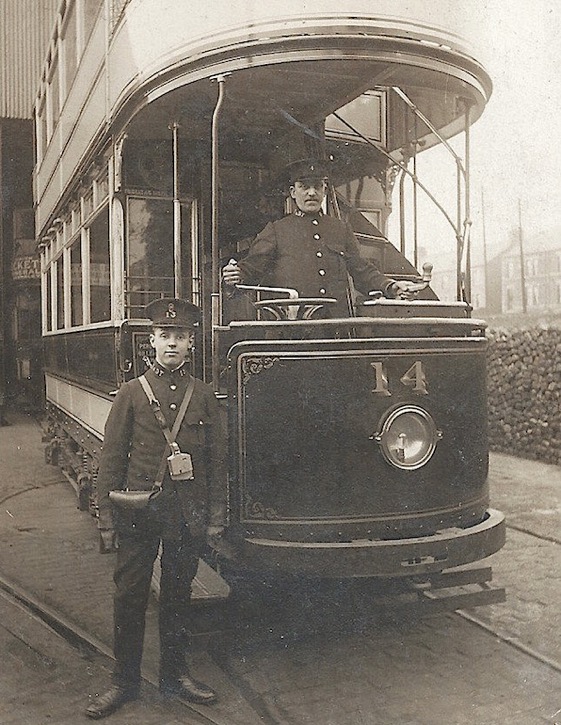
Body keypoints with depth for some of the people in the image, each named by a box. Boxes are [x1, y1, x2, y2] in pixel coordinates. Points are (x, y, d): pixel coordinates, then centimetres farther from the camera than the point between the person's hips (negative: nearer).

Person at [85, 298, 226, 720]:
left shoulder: (204, 396, 3)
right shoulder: (132, 392, -1)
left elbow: (217, 460, 6)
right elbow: (112, 458, 0)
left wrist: (216, 517, 3)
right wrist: (107, 520, -3)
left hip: (188, 515, 1)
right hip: (138, 512, -1)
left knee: (178, 594, 14)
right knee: (130, 596, 6)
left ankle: (175, 674, 30)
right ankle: (125, 681, 23)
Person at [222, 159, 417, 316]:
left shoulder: (342, 229, 21)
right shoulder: (275, 230, 11)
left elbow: (362, 271, 21)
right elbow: (251, 268, 5)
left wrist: (391, 287, 6)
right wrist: (235, 277, -17)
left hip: (338, 325, 3)